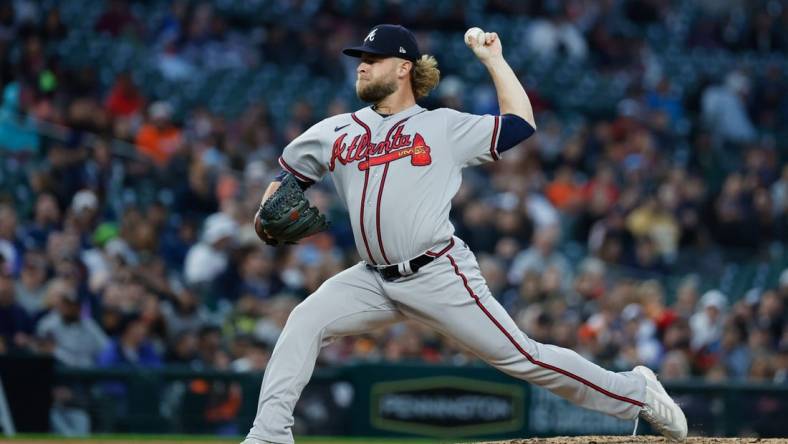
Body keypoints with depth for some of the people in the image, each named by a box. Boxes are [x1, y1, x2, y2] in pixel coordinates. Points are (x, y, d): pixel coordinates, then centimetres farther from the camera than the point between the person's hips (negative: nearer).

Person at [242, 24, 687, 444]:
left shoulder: (444, 127, 2)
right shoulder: (335, 133, 13)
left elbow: (520, 124, -2)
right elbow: (289, 173, 23)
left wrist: (493, 58, 3)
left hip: (441, 277, -4)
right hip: (375, 280, 4)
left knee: (520, 356, -6)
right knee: (305, 322, -15)